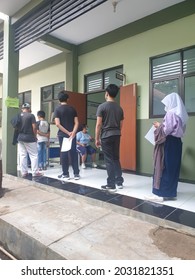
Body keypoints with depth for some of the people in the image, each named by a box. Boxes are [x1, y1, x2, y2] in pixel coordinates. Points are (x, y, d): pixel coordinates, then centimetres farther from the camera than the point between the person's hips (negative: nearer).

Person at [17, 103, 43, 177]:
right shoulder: (31, 115, -7)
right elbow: (34, 127, -12)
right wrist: (35, 136, 1)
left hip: (20, 138, 6)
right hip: (29, 138, -5)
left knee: (22, 156, 9)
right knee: (34, 155, 2)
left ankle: (24, 172, 13)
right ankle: (35, 172, 3)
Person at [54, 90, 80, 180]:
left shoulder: (57, 109, -3)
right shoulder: (72, 109, 7)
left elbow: (58, 124, -13)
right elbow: (76, 123, -2)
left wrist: (68, 133, -11)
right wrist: (73, 132, -12)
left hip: (62, 135, -2)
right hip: (72, 134, 3)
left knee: (64, 154, 5)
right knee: (73, 153, 7)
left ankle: (65, 174, 12)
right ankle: (76, 174, 10)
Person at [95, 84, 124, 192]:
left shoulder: (102, 106, -7)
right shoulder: (120, 108, 10)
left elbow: (99, 124, -10)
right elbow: (121, 125, 14)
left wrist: (97, 139, -3)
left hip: (106, 136, -5)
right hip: (117, 136, 6)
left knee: (109, 160, 0)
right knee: (116, 159, 15)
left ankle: (111, 185, 6)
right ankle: (119, 182, 21)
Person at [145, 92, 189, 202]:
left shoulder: (171, 113, -15)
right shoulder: (180, 114, 13)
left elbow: (166, 130, -20)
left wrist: (159, 125, -1)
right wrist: (161, 125, 14)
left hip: (169, 143, -9)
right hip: (177, 142, 10)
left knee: (164, 167, -5)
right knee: (173, 167, 12)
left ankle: (161, 193, 0)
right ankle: (171, 192, 20)